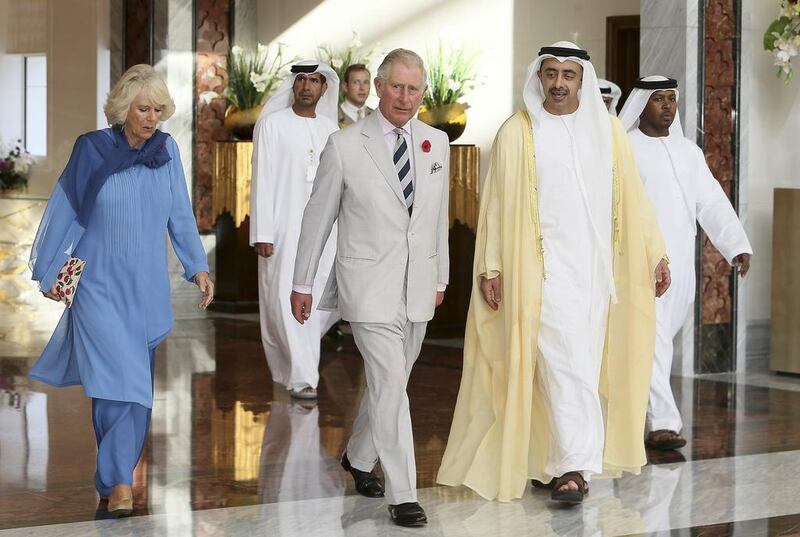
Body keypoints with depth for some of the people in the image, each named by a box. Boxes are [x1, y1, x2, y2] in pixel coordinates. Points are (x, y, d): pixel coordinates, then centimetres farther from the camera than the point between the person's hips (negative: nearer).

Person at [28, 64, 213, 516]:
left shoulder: (167, 150, 1)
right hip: (100, 286, -3)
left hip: (147, 288, 3)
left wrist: (198, 267, 1)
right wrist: (49, 271, 4)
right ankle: (119, 479, -7)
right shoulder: (93, 151, -7)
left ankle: (114, 470, 22)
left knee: (137, 383, 8)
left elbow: (181, 215, 7)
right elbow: (65, 213, 0)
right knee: (119, 379, -12)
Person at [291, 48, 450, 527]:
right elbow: (318, 217, 1)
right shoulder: (345, 146, -7)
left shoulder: (437, 144, 6)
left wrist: (440, 277, 19)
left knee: (390, 383, 15)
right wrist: (302, 283, 5)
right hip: (370, 285, -5)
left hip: (418, 288, 5)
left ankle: (359, 457, 38)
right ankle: (403, 495, -5)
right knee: (391, 386, -10)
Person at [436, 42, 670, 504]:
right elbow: (499, 204, -2)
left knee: (584, 361, 9)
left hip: (597, 266, 4)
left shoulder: (607, 129, 6)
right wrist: (491, 268, -5)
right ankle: (575, 465, -10)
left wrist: (655, 254, 3)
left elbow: (631, 197, 7)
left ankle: (552, 459, 20)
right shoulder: (518, 132, -2)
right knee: (563, 362, -10)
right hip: (547, 266, -4)